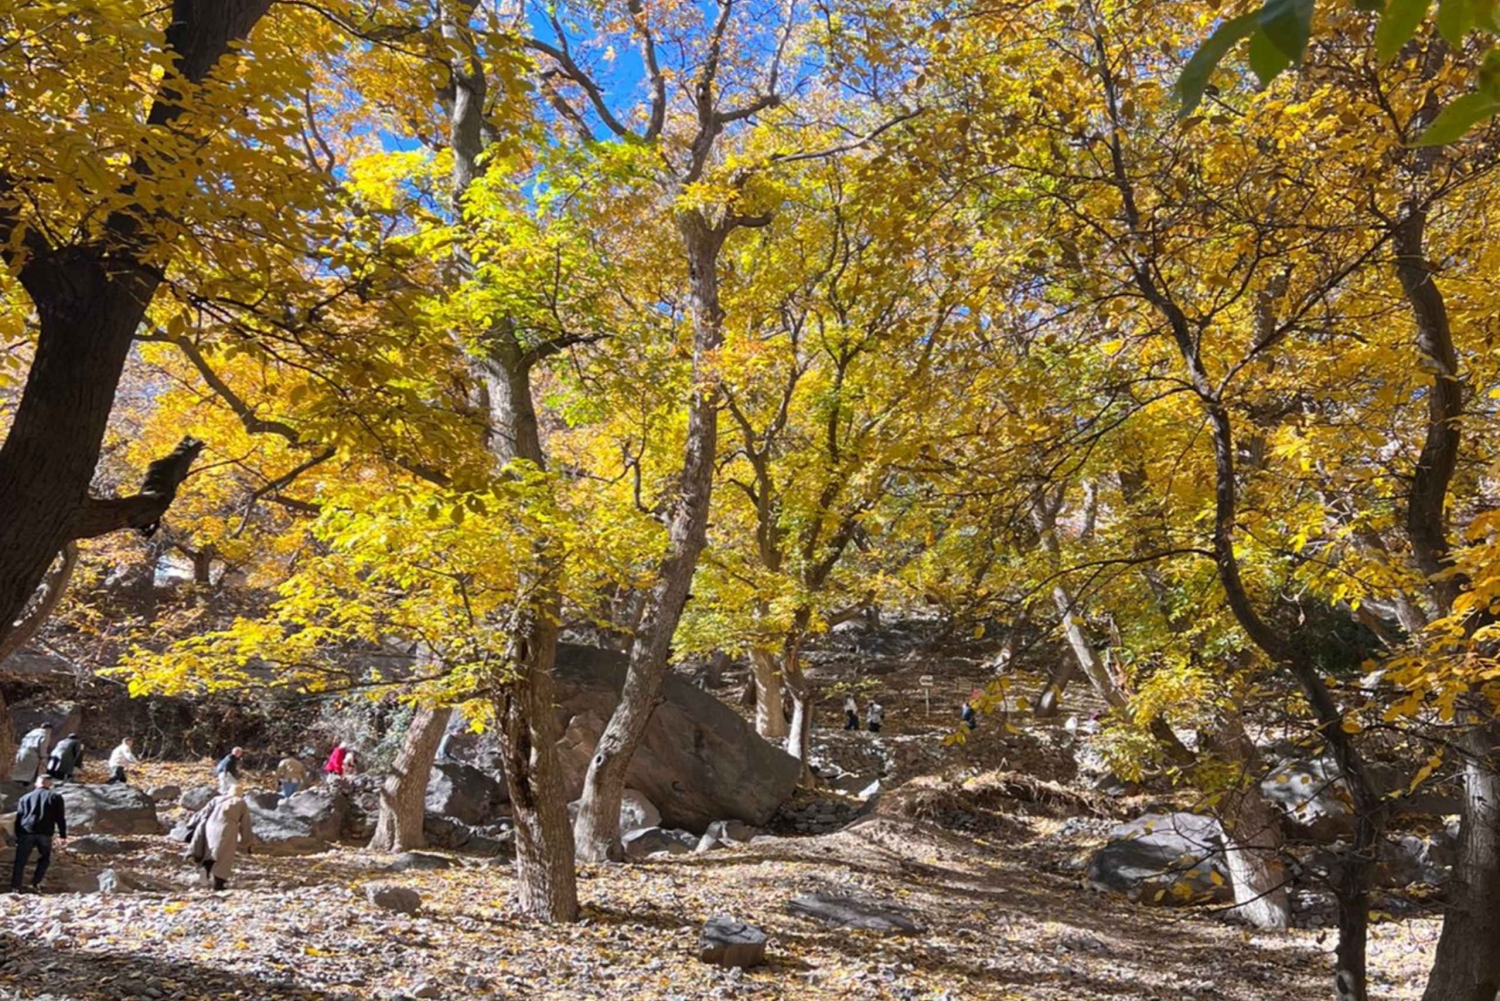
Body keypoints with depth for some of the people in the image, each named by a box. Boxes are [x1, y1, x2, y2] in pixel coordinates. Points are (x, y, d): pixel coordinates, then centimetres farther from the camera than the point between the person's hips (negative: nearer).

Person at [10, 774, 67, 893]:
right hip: (45, 834, -1)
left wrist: (17, 836, 15)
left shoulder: (25, 798, 18)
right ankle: (35, 884, 4)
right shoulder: (55, 797, 10)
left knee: (20, 861, 5)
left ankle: (15, 887, -1)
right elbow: (60, 818, 6)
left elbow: (19, 818, 13)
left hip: (26, 832, 1)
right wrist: (62, 836, 8)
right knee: (45, 859, 15)